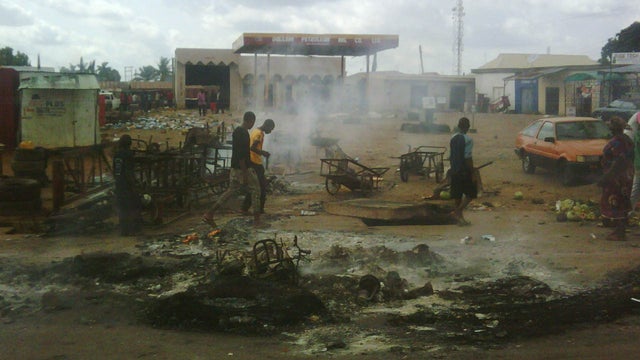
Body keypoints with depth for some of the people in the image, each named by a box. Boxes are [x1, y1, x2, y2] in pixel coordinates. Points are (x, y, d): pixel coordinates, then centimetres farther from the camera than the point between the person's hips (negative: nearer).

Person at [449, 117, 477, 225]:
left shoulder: (453, 138, 7)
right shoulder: (468, 140, -15)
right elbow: (468, 158, -18)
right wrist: (473, 173, -13)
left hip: (454, 171, 7)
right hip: (465, 171, -7)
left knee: (457, 194, 11)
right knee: (471, 193, 5)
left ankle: (459, 216, 16)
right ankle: (458, 212, -8)